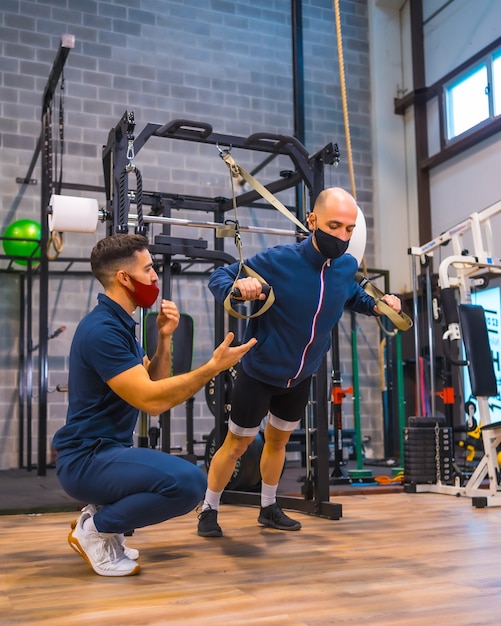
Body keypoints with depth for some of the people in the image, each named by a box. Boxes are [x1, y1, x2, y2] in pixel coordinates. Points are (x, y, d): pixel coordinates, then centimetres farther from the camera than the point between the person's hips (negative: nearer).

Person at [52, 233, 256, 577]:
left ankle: (103, 512, 14)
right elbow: (150, 399, -27)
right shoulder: (102, 329, -20)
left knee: (188, 476, 27)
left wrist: (164, 338, -1)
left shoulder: (120, 323, 12)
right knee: (188, 481, -29)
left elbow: (155, 386, 12)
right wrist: (214, 367, -23)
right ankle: (96, 528, -7)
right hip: (88, 459, -10)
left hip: (106, 451, 10)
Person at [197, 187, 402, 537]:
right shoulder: (278, 261, -27)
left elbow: (353, 296, 13)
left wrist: (378, 304, -7)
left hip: (301, 377, 5)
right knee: (238, 443, 6)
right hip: (260, 373, -5)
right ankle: (209, 510, 25)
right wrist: (237, 287, -42)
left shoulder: (347, 267, -11)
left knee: (278, 440, 22)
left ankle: (269, 508, 40)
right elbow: (219, 277, -20)